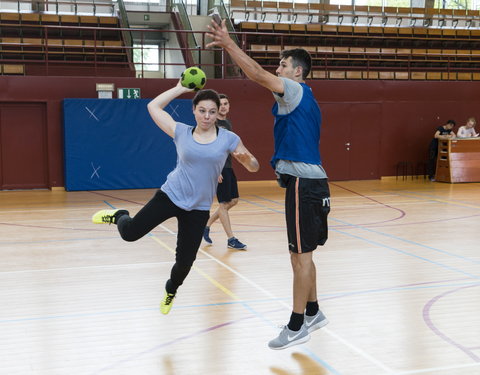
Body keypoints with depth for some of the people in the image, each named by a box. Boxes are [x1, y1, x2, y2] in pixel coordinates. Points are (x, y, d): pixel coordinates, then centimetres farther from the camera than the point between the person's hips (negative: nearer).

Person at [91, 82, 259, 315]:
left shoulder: (228, 139, -4)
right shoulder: (181, 132, -2)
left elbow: (253, 167, 0)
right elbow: (154, 106, 4)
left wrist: (246, 158, -23)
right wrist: (180, 88, 2)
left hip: (198, 208, 0)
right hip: (170, 196, 0)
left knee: (185, 262, 6)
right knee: (130, 233, -12)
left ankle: (171, 291, 41)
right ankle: (120, 217, 26)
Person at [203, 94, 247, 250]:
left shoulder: (228, 123, 14)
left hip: (228, 167, 9)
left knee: (233, 201, 12)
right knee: (224, 203, -4)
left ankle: (206, 225, 24)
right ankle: (231, 240, 3)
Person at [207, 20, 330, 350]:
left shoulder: (296, 90, -9)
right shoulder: (302, 98, 19)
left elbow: (258, 75, -21)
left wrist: (228, 43, -18)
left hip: (304, 183, -10)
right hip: (308, 181, 10)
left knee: (301, 255, -4)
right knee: (302, 254, 17)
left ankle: (297, 327, 4)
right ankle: (313, 313, 28)